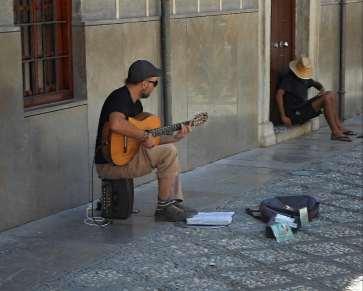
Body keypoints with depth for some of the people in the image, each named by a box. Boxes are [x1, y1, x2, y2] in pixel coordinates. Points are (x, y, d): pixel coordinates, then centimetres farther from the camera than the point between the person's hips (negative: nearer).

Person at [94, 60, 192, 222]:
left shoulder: (136, 103, 14)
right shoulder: (120, 97, -16)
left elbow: (150, 142, 17)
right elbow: (116, 124, -39)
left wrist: (176, 137, 10)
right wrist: (144, 136, -26)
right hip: (110, 164, -11)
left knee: (168, 148, 20)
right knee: (168, 153, -17)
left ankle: (175, 203, 19)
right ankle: (163, 208, -8)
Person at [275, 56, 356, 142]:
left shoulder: (304, 78, 12)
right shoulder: (288, 78, -14)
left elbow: (316, 83, 30)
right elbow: (278, 95, -27)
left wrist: (322, 90, 5)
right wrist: (283, 116, -31)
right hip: (296, 113, -9)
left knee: (331, 95, 2)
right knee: (326, 99, -20)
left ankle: (339, 127, -1)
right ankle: (335, 132, -19)